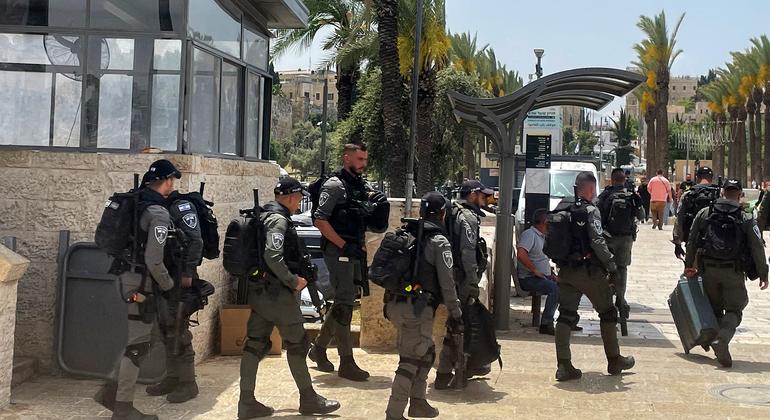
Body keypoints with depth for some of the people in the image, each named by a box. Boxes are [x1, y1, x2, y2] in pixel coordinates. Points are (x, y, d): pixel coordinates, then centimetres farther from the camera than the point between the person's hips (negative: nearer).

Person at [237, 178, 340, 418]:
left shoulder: (265, 216, 14)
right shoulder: (278, 220, -15)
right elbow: (272, 256, -27)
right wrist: (293, 281, -17)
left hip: (259, 291, 9)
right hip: (278, 293, -9)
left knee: (255, 344, 8)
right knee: (297, 344, 2)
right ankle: (308, 400, 13)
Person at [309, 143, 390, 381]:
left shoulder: (362, 187, 15)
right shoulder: (335, 185, -8)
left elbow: (374, 224, 23)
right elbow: (320, 220, -16)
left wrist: (377, 204, 3)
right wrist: (344, 245, -19)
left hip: (356, 253, 8)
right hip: (338, 253, -8)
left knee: (343, 303, 15)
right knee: (344, 305, -5)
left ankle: (319, 348, 30)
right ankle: (346, 363, 0)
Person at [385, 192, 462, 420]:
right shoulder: (439, 241, -6)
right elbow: (446, 282, -8)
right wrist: (456, 313, 0)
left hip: (395, 304, 7)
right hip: (418, 307, -7)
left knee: (426, 352, 23)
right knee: (411, 360, -4)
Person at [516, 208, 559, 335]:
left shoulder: (542, 236, 20)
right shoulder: (529, 234, -12)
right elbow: (521, 254, -28)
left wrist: (551, 272, 13)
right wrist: (535, 271, -23)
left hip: (544, 277, 10)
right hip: (528, 278, -10)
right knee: (555, 288, -30)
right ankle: (546, 324, -25)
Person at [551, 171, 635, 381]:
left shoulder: (561, 208, 7)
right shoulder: (590, 210, -12)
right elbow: (597, 242, -20)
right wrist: (612, 266, -12)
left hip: (565, 271, 6)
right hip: (589, 270, -5)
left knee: (566, 315, 6)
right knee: (608, 312, 12)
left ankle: (563, 366, -1)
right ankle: (614, 361, 23)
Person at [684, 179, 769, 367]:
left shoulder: (704, 214, 2)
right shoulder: (747, 219, -3)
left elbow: (692, 242, 5)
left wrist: (689, 265, 15)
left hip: (708, 270, 2)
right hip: (734, 273, -2)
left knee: (714, 309, 16)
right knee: (734, 310, 4)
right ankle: (722, 339, -21)